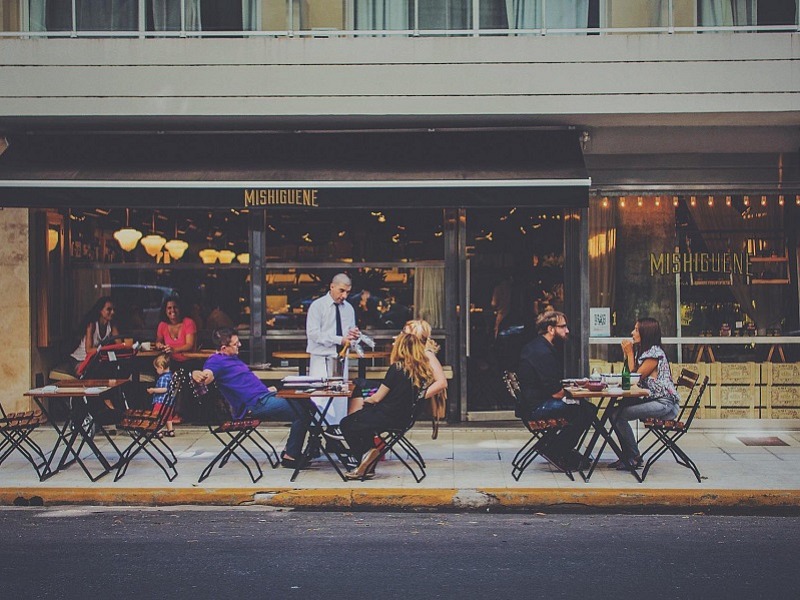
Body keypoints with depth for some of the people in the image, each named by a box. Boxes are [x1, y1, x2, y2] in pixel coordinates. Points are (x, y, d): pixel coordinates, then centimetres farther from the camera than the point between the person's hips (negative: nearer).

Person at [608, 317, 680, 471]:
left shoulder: (655, 353, -13)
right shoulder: (643, 351, 17)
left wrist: (630, 353, -5)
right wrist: (627, 354, 8)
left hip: (665, 404, -10)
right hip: (654, 400, 10)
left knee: (620, 415, -20)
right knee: (615, 413, -2)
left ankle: (634, 459, -10)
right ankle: (627, 456, 2)